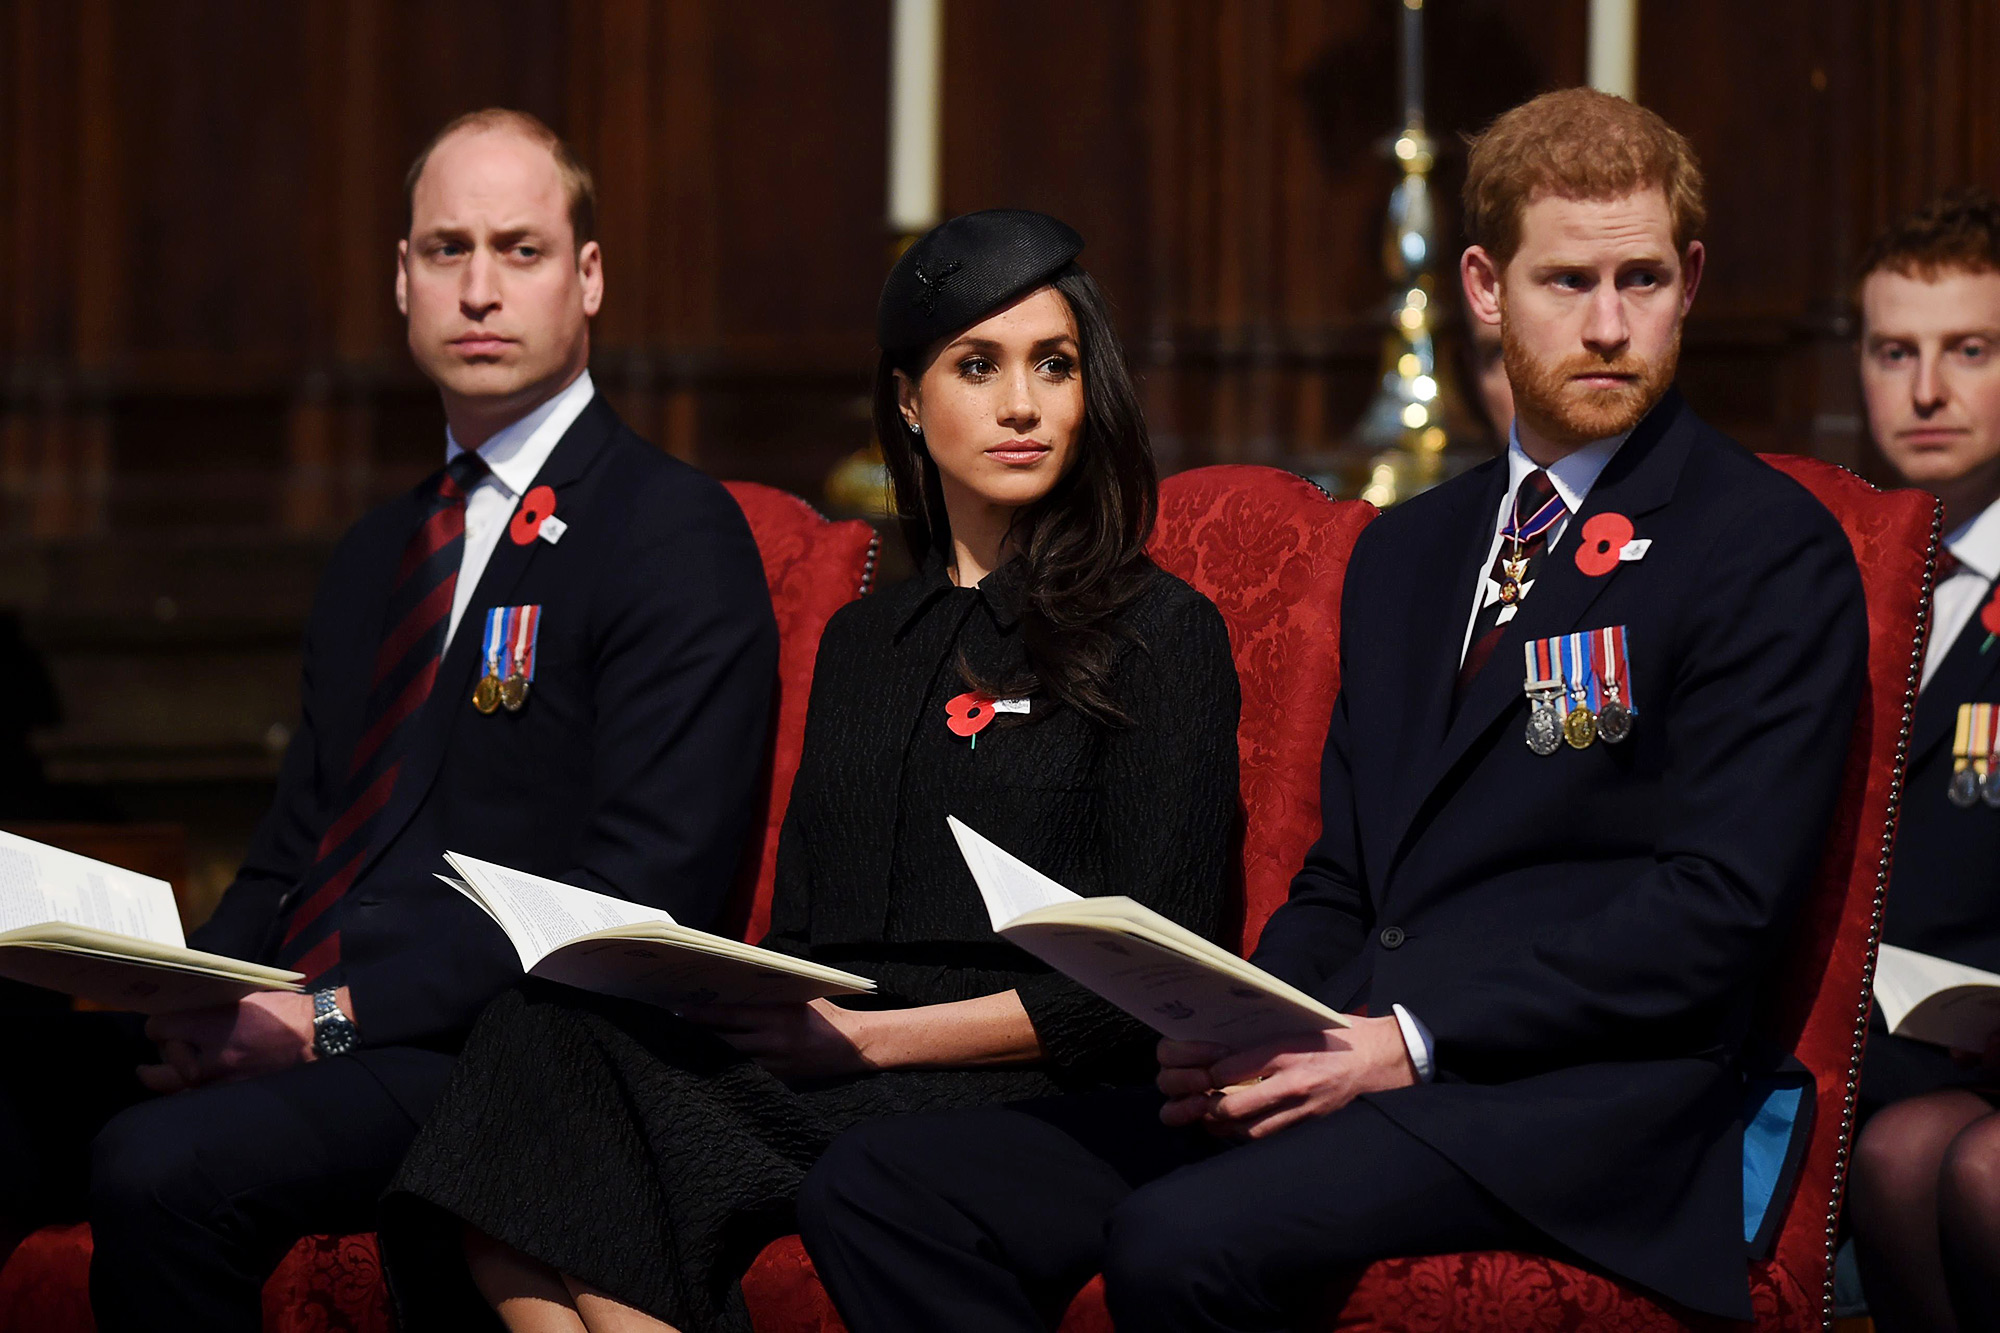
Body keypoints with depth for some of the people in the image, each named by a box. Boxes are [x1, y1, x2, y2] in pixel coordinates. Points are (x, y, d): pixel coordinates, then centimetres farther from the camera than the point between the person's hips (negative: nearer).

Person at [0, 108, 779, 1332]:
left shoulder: (678, 533, -2)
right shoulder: (379, 556, 25)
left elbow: (646, 890, -11)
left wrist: (339, 1016, -17)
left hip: (490, 1051, -7)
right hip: (291, 1023, 7)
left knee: (163, 1165, -34)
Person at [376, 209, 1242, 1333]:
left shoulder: (1163, 636, 5)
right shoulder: (860, 644, 25)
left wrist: (867, 1033, -11)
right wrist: (725, 1001, -3)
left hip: (1029, 1101, -6)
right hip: (820, 1072, 6)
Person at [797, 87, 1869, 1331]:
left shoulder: (1772, 553, 0)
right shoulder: (1406, 553, 24)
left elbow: (1718, 904, -9)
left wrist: (1410, 1041, -15)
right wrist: (1234, 1034, 1)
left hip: (1567, 1091, -7)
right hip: (1331, 1065, 7)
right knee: (880, 1190, -12)